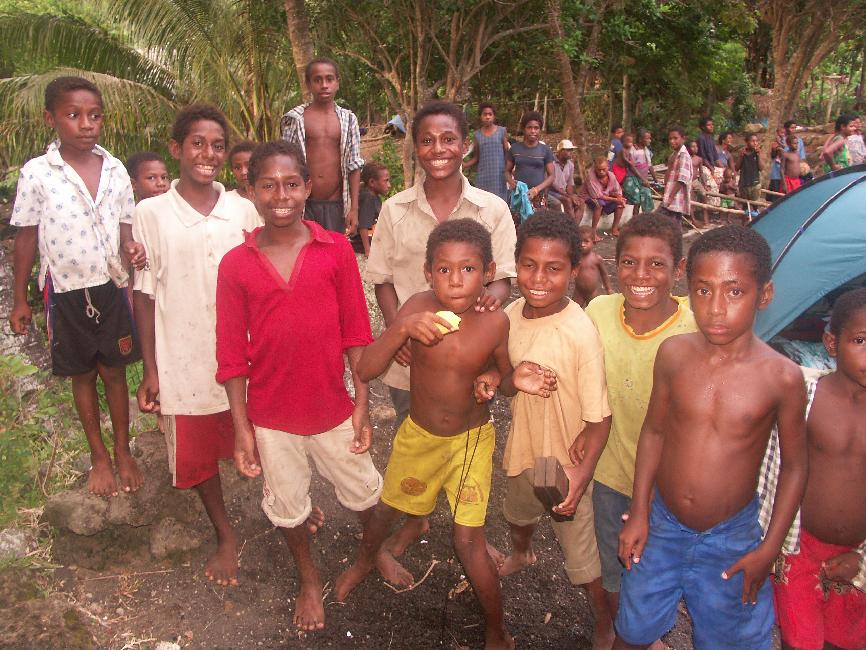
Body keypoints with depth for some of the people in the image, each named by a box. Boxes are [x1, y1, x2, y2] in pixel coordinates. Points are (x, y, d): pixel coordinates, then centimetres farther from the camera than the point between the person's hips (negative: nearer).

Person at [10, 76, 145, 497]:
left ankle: (123, 452, 28)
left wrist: (131, 249, -16)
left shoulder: (115, 170, -2)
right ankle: (99, 455, 29)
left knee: (114, 370, 11)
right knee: (82, 375, 13)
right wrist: (19, 299, 1)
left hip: (111, 286, 1)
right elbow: (25, 237, -2)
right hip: (65, 291, -1)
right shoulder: (35, 174, -9)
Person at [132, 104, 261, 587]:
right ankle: (226, 535, 37)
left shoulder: (244, 211, -2)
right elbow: (145, 295, -2)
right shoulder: (151, 214, -6)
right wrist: (150, 369, -3)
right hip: (184, 360, 0)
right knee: (196, 453, 14)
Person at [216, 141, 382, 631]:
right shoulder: (236, 264, -7)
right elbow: (232, 354, -4)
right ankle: (310, 580, 48)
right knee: (288, 507, 20)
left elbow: (356, 334, -5)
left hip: (333, 408, 0)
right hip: (271, 416, 1)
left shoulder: (337, 250, -8)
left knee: (365, 493, 18)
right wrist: (242, 427, -4)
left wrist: (362, 405, -6)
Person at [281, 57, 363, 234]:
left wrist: (354, 208, 0)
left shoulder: (348, 119, 7)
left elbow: (354, 166, 6)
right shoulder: (295, 119, 3)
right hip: (304, 205, -1)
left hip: (336, 205, 1)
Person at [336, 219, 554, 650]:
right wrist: (402, 328, -42)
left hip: (470, 439, -2)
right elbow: (365, 370, -26)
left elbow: (503, 379, -2)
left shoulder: (495, 322, -21)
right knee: (386, 509, 25)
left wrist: (519, 382, -26)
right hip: (417, 434, 2)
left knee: (468, 541, -5)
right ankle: (365, 560, 60)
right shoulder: (418, 308, -23)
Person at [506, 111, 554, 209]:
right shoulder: (515, 148, 7)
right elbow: (507, 171, 14)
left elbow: (551, 176, 3)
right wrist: (511, 181, -9)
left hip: (538, 197, -1)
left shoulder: (545, 150, 4)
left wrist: (537, 189, -13)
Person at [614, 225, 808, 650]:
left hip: (731, 537, -1)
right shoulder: (673, 354, -12)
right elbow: (653, 431, 0)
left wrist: (769, 549, -4)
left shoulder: (781, 377, -17)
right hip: (661, 525, 2)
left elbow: (794, 465, -5)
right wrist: (638, 513, 1)